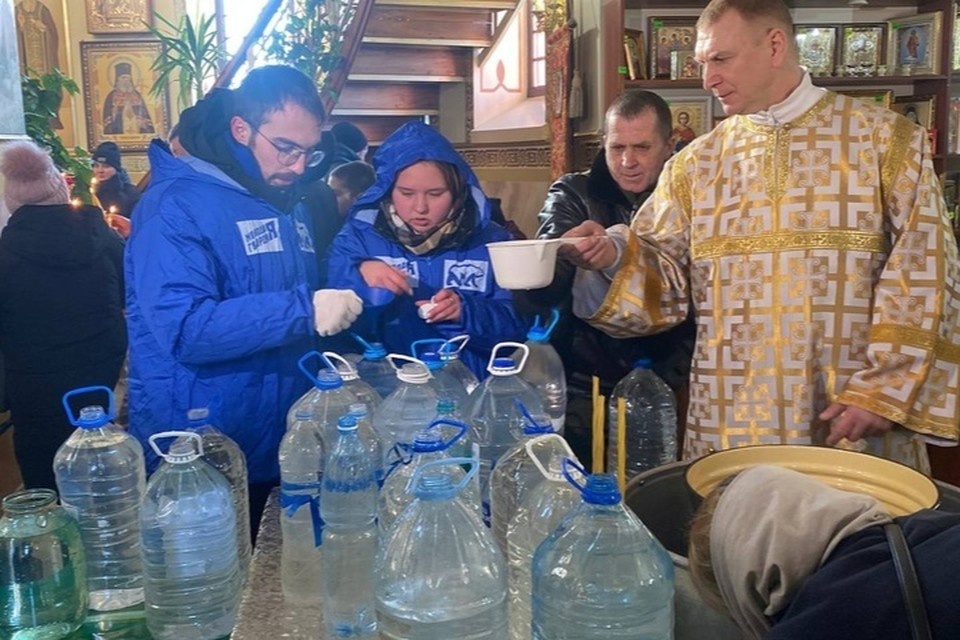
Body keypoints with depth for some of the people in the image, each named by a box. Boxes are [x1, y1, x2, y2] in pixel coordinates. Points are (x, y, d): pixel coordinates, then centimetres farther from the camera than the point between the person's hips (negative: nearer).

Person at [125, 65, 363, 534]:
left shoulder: (289, 204, 10)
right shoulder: (177, 205, -16)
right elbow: (183, 328, -28)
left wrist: (352, 287, 2)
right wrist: (303, 310, -31)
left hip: (276, 445, 7)